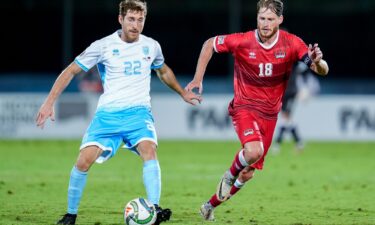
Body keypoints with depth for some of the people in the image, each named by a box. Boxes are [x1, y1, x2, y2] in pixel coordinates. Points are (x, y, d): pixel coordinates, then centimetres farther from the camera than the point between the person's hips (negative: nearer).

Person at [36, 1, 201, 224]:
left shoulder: (151, 46, 8)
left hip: (139, 112, 1)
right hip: (108, 113, -1)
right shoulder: (103, 46, -3)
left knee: (149, 150, -28)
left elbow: (164, 71, 31)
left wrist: (183, 93, 34)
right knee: (84, 160, -14)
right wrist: (50, 102, -6)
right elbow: (71, 71, 2)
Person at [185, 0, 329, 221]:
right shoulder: (243, 41, -16)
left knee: (248, 174, 9)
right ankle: (230, 175, 0)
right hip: (245, 106, -3)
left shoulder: (291, 44, -12)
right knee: (253, 151, -33)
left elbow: (322, 71, -16)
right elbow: (210, 44, 1)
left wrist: (318, 62, -40)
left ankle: (210, 205, 32)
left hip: (270, 114, 3)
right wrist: (198, 79, -3)